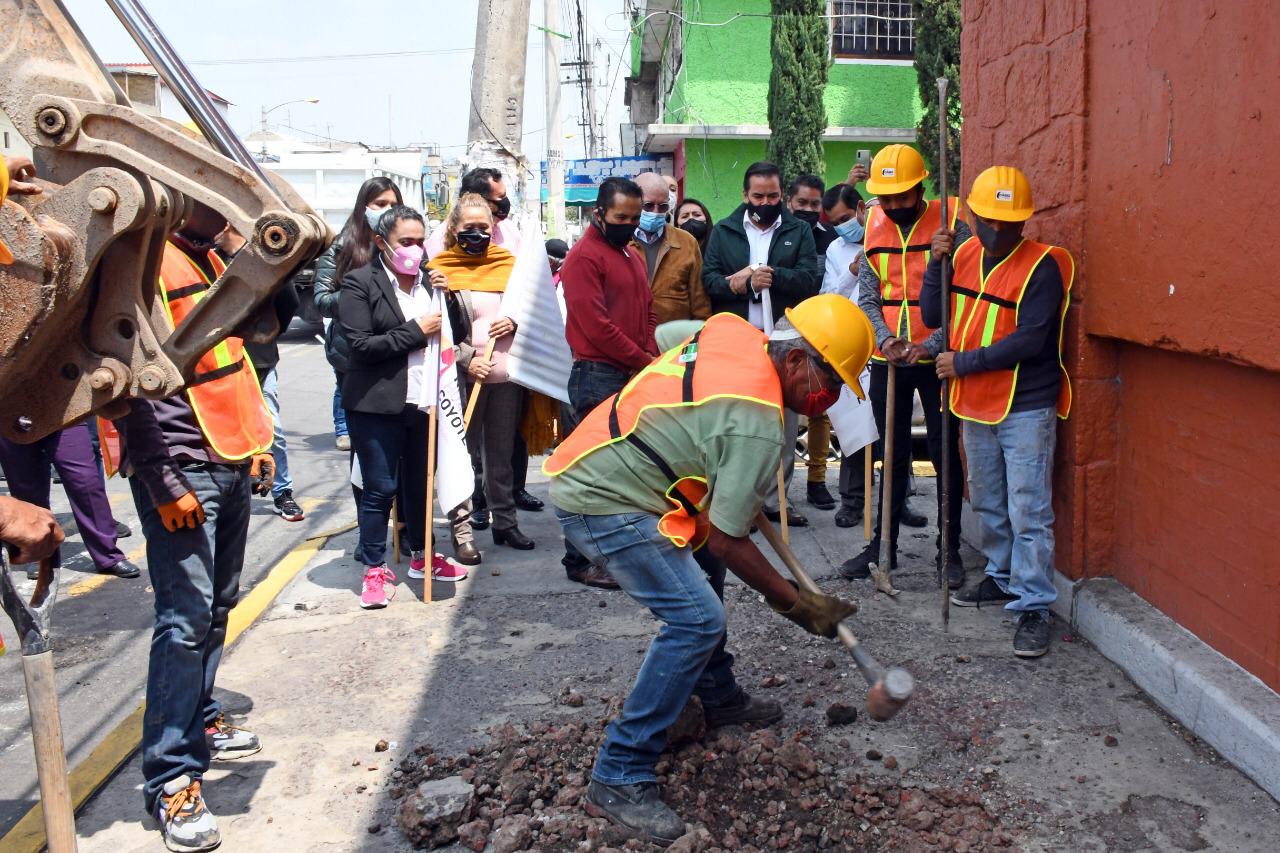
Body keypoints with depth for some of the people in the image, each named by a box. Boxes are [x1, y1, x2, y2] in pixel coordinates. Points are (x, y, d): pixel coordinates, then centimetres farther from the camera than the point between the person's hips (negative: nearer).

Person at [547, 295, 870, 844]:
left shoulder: (732, 330, 1)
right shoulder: (758, 424, -23)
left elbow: (662, 339, 23)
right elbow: (724, 539, -19)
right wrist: (796, 604, -6)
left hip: (582, 465, 11)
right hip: (602, 501, -10)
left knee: (692, 585, 24)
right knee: (696, 620, -15)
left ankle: (721, 700, 41)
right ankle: (619, 781, -10)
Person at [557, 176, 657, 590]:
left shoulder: (632, 255, 19)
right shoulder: (584, 256, -9)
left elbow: (647, 312, 21)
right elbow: (595, 324, -17)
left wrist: (651, 360, 3)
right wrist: (644, 361, -10)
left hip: (634, 376, 8)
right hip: (598, 376, -8)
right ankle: (579, 560, 2)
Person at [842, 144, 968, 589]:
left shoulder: (950, 225, -8)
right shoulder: (874, 227, 6)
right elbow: (867, 296, 5)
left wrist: (929, 346, -20)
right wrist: (884, 338, -12)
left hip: (936, 357, -4)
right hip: (888, 359, 4)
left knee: (945, 453, 2)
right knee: (893, 455, 12)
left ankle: (949, 549, 13)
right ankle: (884, 544, 21)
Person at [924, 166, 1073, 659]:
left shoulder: (1042, 265, -14)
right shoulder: (964, 253, 5)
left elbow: (1028, 341, -21)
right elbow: (933, 318, 4)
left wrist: (963, 363, -17)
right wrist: (936, 264, -9)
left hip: (1026, 409, -7)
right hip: (976, 404, 7)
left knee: (1029, 513, -6)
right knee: (988, 505, 19)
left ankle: (1034, 606, 2)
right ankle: (1003, 578, 36)